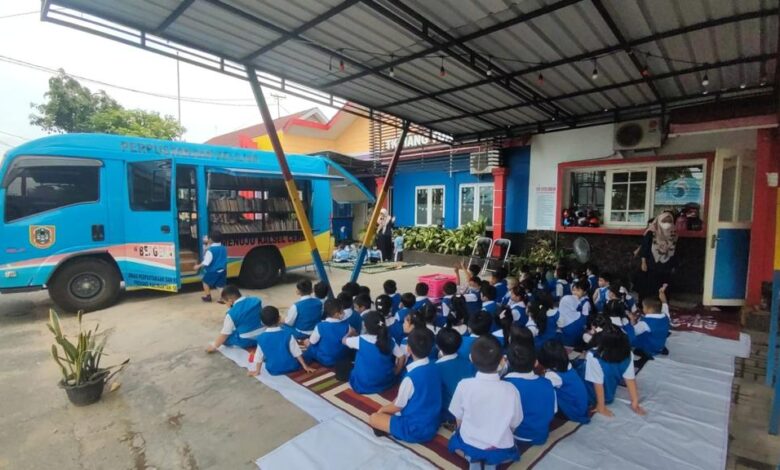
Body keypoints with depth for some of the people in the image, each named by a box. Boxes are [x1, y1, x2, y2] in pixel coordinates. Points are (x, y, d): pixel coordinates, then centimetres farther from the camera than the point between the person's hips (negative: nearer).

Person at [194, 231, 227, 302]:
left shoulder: (210, 250, -15)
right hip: (222, 270, 5)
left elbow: (206, 262, -17)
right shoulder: (224, 249, 4)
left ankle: (207, 296, 23)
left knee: (206, 282, 18)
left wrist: (198, 266, -7)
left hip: (212, 271, -5)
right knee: (220, 285, 8)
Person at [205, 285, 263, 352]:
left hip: (246, 341, -5)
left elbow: (225, 334, -5)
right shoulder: (257, 300, -1)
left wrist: (214, 346, 10)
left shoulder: (231, 313, -13)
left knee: (225, 338, 14)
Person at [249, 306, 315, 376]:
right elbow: (297, 352, -10)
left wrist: (257, 371, 16)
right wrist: (305, 366, 1)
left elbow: (259, 357, -1)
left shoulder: (261, 338, -12)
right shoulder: (288, 333, -17)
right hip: (291, 367, -2)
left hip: (273, 370, 2)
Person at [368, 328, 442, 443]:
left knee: (373, 418, 4)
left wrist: (382, 409, 9)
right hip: (433, 424, 7)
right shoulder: (434, 368, -6)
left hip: (416, 430, -7)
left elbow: (397, 407, -12)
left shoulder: (411, 378, -28)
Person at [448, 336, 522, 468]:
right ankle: (492, 463, 8)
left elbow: (459, 419, -3)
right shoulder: (511, 389, -17)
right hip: (500, 450, 0)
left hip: (469, 446, 0)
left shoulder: (464, 385, -18)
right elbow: (514, 425, -2)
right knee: (512, 452, 33)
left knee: (455, 441, 32)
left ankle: (472, 459, 7)